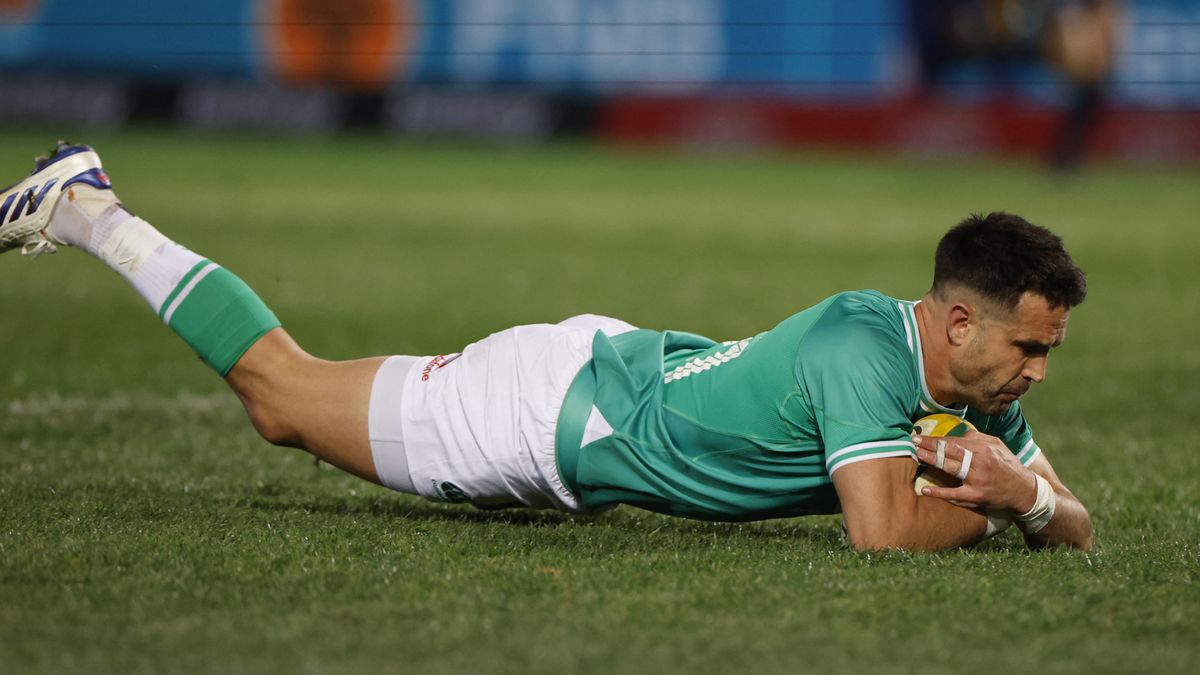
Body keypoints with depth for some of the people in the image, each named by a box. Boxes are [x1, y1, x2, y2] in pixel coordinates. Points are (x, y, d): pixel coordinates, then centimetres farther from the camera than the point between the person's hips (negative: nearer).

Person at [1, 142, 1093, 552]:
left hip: (625, 366, 7)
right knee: (281, 392, 13)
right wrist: (984, 507, -29)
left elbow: (1079, 530, -2)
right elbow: (882, 529, -45)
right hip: (547, 408, -7)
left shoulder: (978, 385, -9)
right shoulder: (861, 351, -35)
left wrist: (1029, 493, -23)